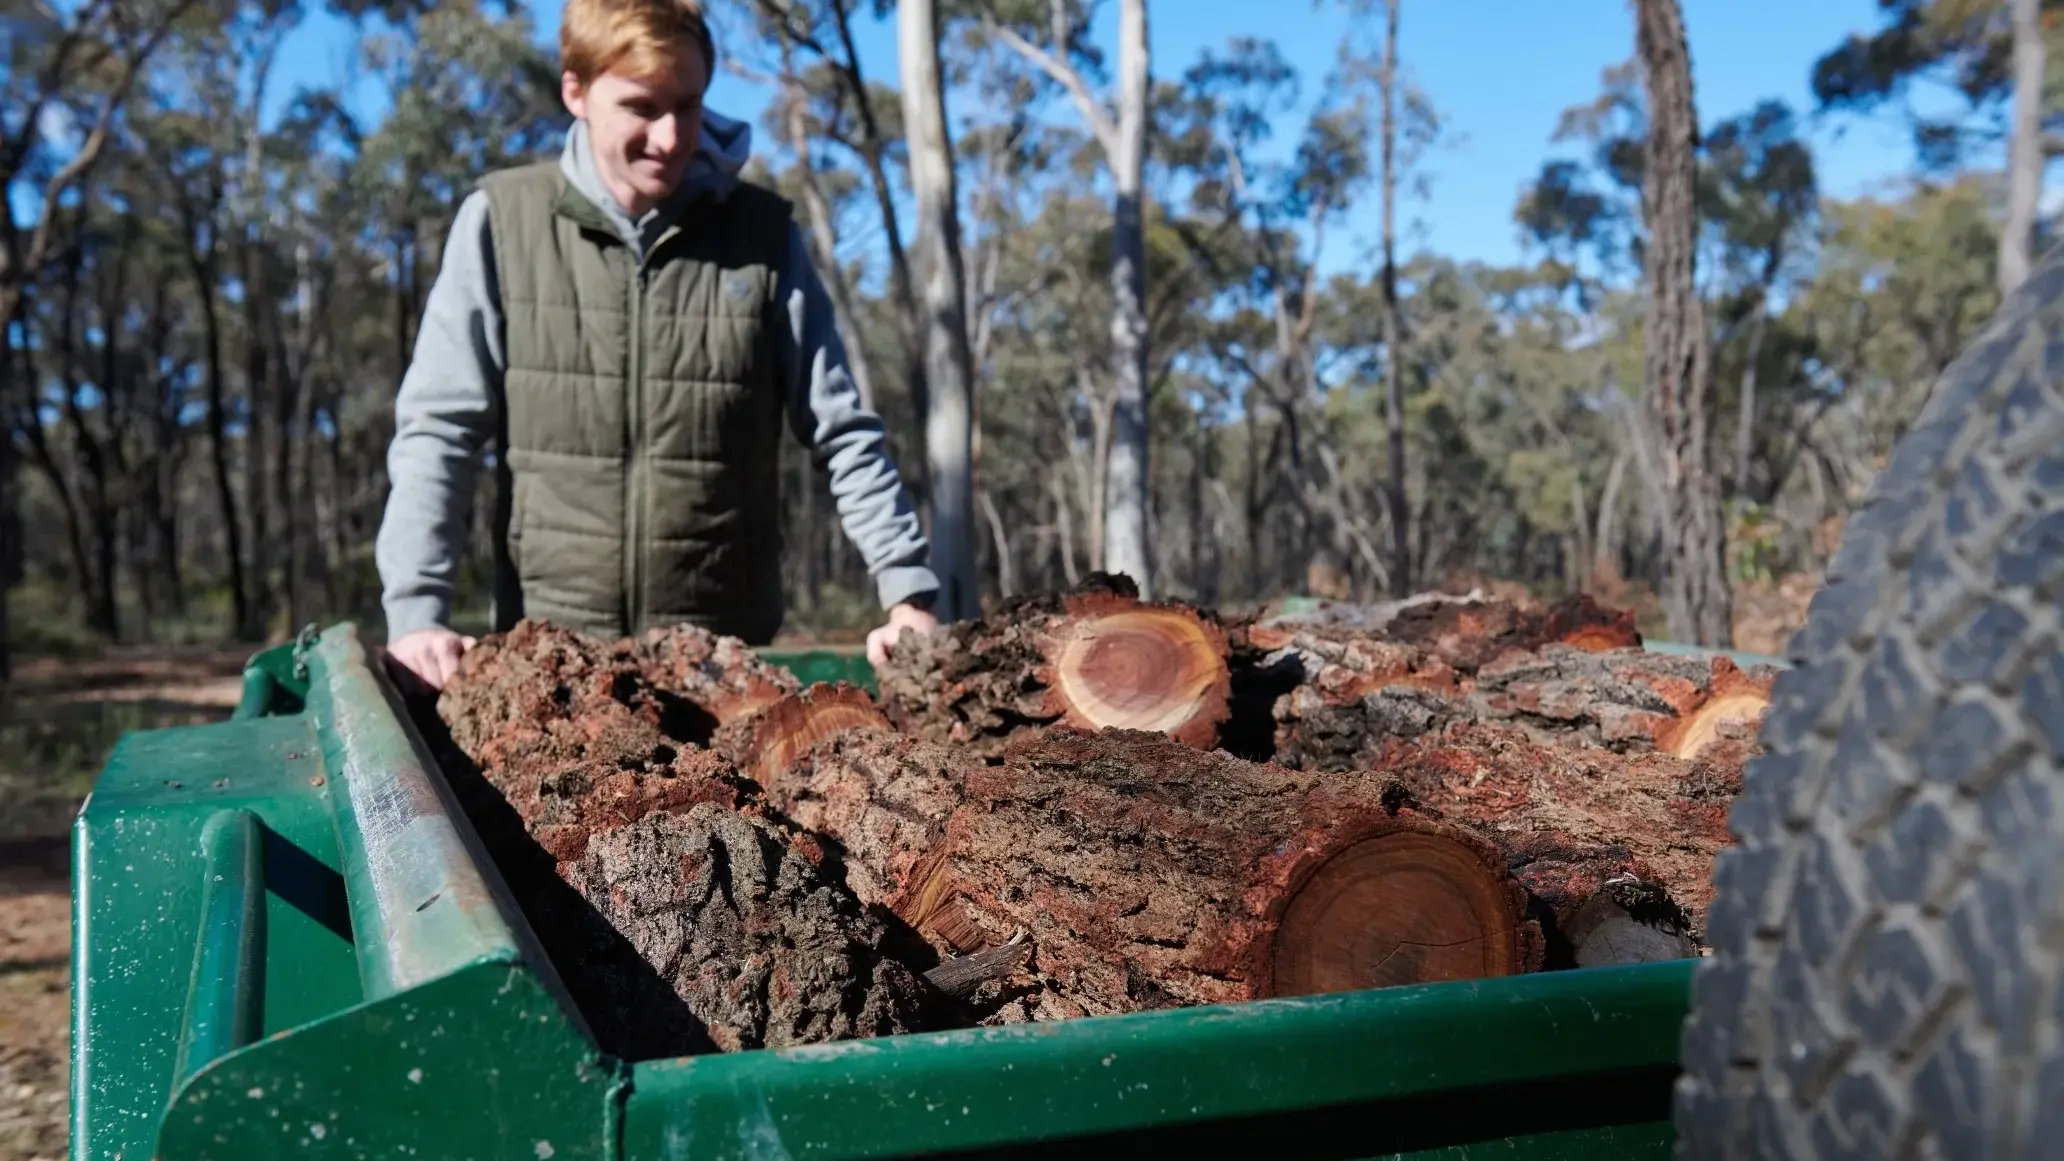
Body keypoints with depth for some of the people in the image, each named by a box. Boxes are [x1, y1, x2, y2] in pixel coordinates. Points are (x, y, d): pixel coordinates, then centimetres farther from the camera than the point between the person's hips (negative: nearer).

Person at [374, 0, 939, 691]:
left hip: (728, 651, 1)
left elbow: (845, 435, 3)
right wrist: (417, 611, -13)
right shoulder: (501, 221, -1)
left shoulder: (763, 233, 1)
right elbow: (438, 431, -2)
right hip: (548, 644, 0)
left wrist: (910, 590, -7)